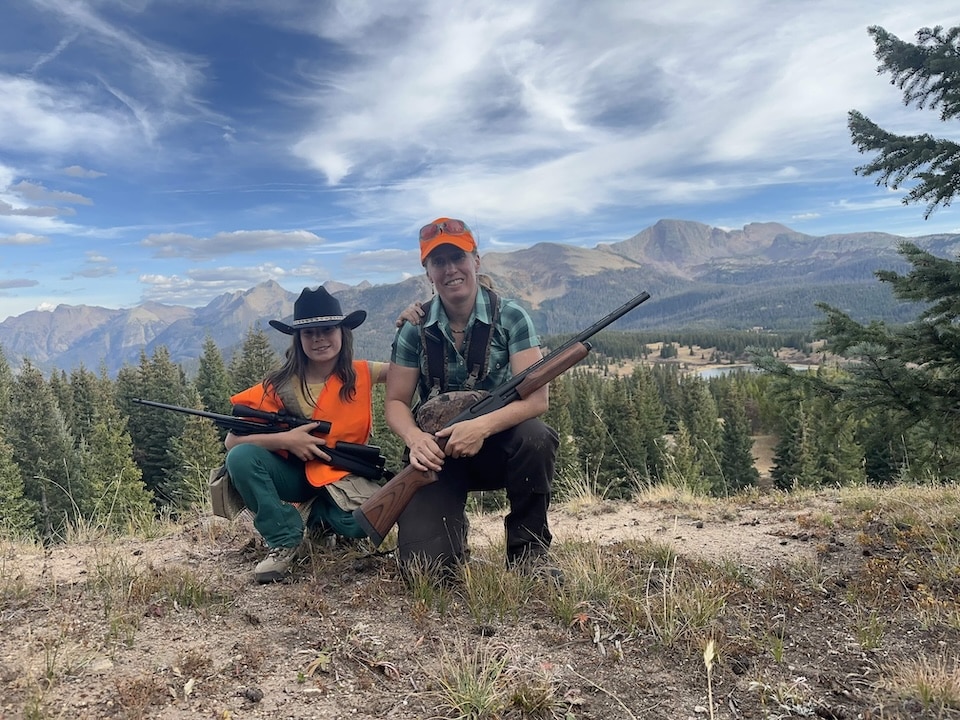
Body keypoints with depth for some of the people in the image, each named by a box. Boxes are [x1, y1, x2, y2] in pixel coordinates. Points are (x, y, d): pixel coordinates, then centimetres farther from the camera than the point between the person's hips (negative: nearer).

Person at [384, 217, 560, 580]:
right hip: (436, 451, 1)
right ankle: (454, 528, 20)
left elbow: (536, 397, -18)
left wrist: (482, 426, -34)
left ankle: (528, 550, -10)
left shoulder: (510, 317, -10)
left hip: (497, 444, 0)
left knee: (537, 437, -36)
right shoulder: (414, 328, -4)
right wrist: (415, 438, -24)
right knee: (423, 564, -19)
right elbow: (396, 402, -1)